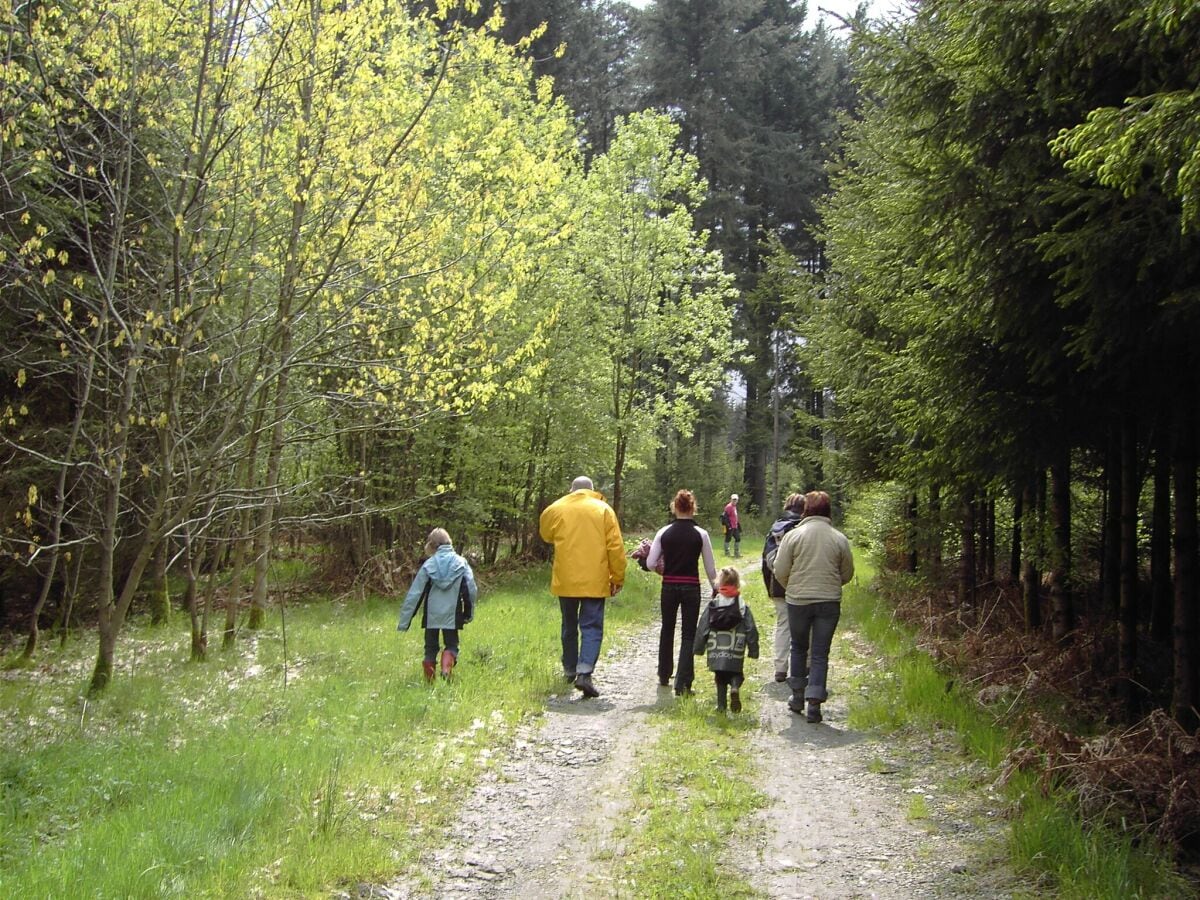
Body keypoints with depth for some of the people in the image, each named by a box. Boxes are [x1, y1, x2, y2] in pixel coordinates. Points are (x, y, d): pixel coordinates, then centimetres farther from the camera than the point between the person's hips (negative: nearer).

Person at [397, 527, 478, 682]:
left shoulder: (428, 565, -3)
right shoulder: (461, 563, -1)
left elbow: (414, 594, -4)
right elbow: (471, 590, -4)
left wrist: (404, 621, -1)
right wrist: (469, 613, 10)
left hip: (431, 615, 0)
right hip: (452, 615, 0)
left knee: (430, 647, 16)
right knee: (451, 645, 13)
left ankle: (429, 680, 16)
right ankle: (447, 665, -16)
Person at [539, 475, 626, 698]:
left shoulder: (556, 509, 3)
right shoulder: (604, 510, 0)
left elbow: (546, 535, 19)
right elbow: (615, 547, -2)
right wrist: (618, 578, 4)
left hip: (565, 580, 2)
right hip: (595, 581, -2)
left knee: (569, 627, 18)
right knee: (592, 627, -3)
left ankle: (570, 670, 28)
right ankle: (585, 672, -19)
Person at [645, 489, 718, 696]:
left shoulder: (664, 532, -4)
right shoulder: (700, 534, -6)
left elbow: (650, 564, -4)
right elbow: (710, 568, -1)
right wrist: (714, 588, 15)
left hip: (669, 587, 2)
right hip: (691, 588, -2)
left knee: (667, 630, 20)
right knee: (688, 635, 4)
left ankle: (664, 675, 33)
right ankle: (683, 683, -4)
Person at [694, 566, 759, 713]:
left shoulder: (712, 605, 2)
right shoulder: (743, 607, 0)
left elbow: (702, 628, 4)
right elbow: (751, 630, 1)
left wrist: (699, 648, 13)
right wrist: (753, 651, 9)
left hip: (715, 654, 1)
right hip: (735, 655, -1)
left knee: (720, 679, 14)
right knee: (736, 675, 13)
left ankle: (721, 705, 8)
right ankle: (735, 687, -18)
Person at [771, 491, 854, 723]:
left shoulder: (793, 535, -6)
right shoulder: (839, 539, 0)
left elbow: (780, 571, -4)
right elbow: (847, 573, 8)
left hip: (798, 600, 0)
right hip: (829, 602, 0)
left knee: (799, 648, 18)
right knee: (820, 653, 4)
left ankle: (798, 696, 24)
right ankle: (814, 702, -3)